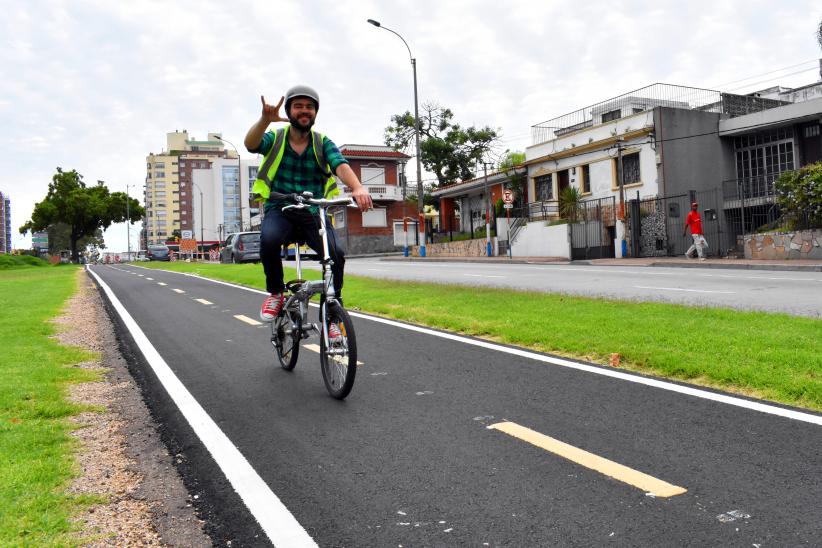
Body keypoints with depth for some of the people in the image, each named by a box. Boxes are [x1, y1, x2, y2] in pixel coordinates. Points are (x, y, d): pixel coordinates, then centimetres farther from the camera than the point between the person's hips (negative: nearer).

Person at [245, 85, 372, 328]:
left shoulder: (323, 143, 6)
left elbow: (341, 166, -13)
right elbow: (251, 144, -16)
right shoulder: (275, 138, 6)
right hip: (280, 210, 0)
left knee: (336, 253, -26)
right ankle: (275, 293, -7)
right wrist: (265, 120, -37)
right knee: (269, 239, -34)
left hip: (313, 213, 1)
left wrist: (358, 188, -35)